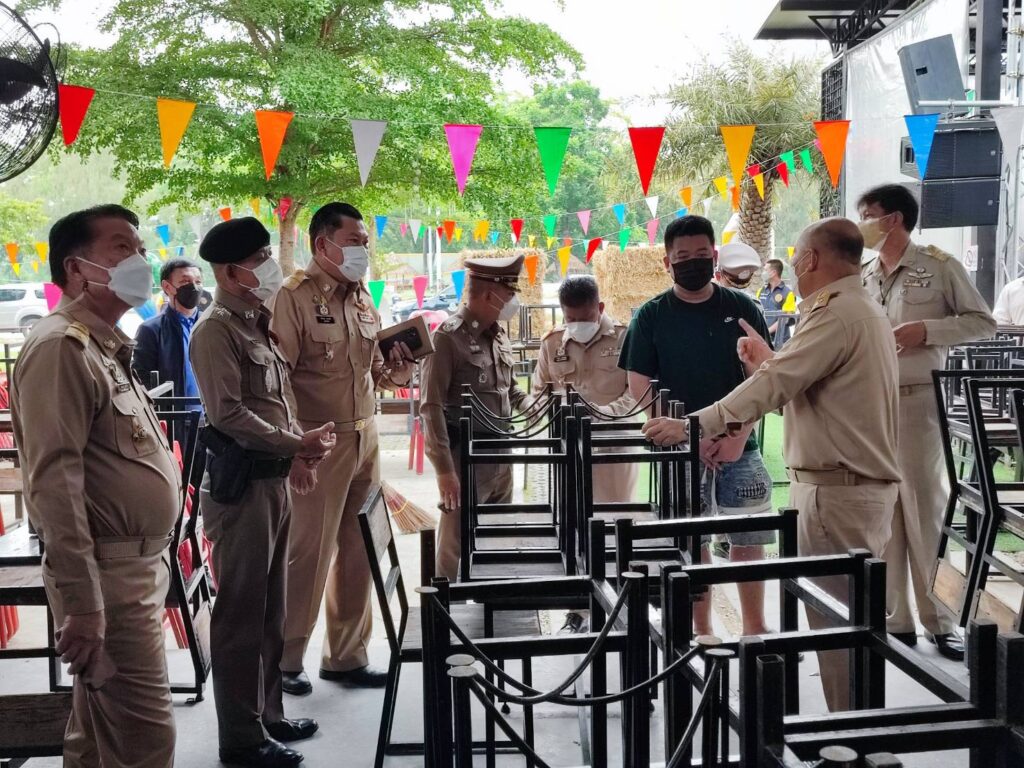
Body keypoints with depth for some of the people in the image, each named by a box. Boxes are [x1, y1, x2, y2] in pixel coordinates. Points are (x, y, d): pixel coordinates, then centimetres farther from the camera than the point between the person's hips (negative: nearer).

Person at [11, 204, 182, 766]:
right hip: (107, 574, -10)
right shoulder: (60, 347, -15)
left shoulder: (108, 347, 17)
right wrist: (80, 602, -26)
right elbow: (54, 481, -23)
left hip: (136, 565, 10)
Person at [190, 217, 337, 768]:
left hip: (273, 479, 9)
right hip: (240, 484, -9)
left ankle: (267, 713, 29)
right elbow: (228, 413, -20)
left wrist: (300, 446, 2)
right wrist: (296, 444, -17)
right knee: (241, 612, -1)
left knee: (270, 608, 17)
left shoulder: (256, 323, 15)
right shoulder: (216, 329, -13)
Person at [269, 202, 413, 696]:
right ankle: (285, 660, 17)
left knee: (357, 553, 12)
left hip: (365, 439, 7)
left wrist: (395, 373, -2)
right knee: (308, 554, 0)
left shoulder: (362, 298, 13)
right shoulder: (295, 297, -11)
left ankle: (346, 656, 26)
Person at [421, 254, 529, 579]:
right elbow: (431, 407, -18)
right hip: (466, 458, -8)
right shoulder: (448, 336, -14)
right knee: (456, 546, -1)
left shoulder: (499, 335, 10)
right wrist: (444, 470, -22)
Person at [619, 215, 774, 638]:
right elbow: (640, 386, -2)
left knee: (748, 540, 7)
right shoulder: (651, 316, 0)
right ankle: (701, 632, 19)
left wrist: (739, 435, -10)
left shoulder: (742, 308, 3)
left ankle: (754, 626, 22)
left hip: (738, 448, 1)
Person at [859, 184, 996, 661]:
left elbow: (983, 322, -1)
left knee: (926, 507, -1)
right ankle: (895, 619, 15)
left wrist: (928, 330, -14)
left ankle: (939, 619, 8)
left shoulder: (938, 266, -1)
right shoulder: (861, 278, 13)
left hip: (918, 400, -5)